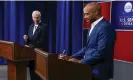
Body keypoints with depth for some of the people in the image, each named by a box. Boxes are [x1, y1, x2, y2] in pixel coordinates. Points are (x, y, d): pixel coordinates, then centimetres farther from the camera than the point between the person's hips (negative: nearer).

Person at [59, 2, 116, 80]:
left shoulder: (105, 27, -18)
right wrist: (71, 57, 3)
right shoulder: (93, 27, 13)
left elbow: (100, 53, -24)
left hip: (98, 71, -8)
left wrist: (80, 62, -16)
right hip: (90, 68, 8)